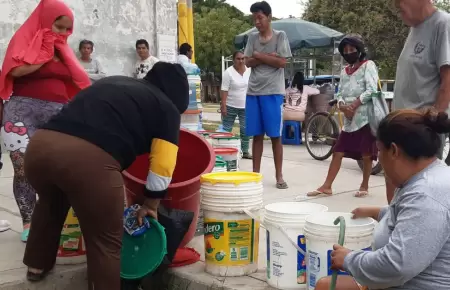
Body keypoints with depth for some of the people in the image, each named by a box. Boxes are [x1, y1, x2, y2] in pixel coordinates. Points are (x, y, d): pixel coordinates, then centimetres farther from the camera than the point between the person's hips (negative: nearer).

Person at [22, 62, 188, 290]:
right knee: (105, 242, 13)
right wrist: (150, 206, 27)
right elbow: (162, 168, 10)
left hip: (41, 144, 8)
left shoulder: (112, 82, 30)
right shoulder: (166, 108, 14)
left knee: (51, 203, 37)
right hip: (90, 158, -7)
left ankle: (37, 265, 52)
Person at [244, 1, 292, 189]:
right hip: (253, 91, 3)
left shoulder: (280, 36, 2)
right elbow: (248, 62, 2)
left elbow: (282, 62, -8)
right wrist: (268, 57, -10)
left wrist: (259, 55, -4)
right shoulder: (252, 37, 12)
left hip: (273, 92, -3)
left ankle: (279, 176, 7)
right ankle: (255, 173, 14)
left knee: (275, 135, -1)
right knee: (256, 135, 7)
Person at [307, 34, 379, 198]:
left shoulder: (368, 65, 0)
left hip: (365, 116, -6)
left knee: (366, 154, 1)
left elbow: (371, 90, -11)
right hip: (349, 119, 6)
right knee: (338, 152, 3)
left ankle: (364, 186, 16)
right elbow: (340, 93, 11)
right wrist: (343, 106, -10)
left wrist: (354, 105, -14)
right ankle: (326, 186, 5)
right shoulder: (344, 71, 18)